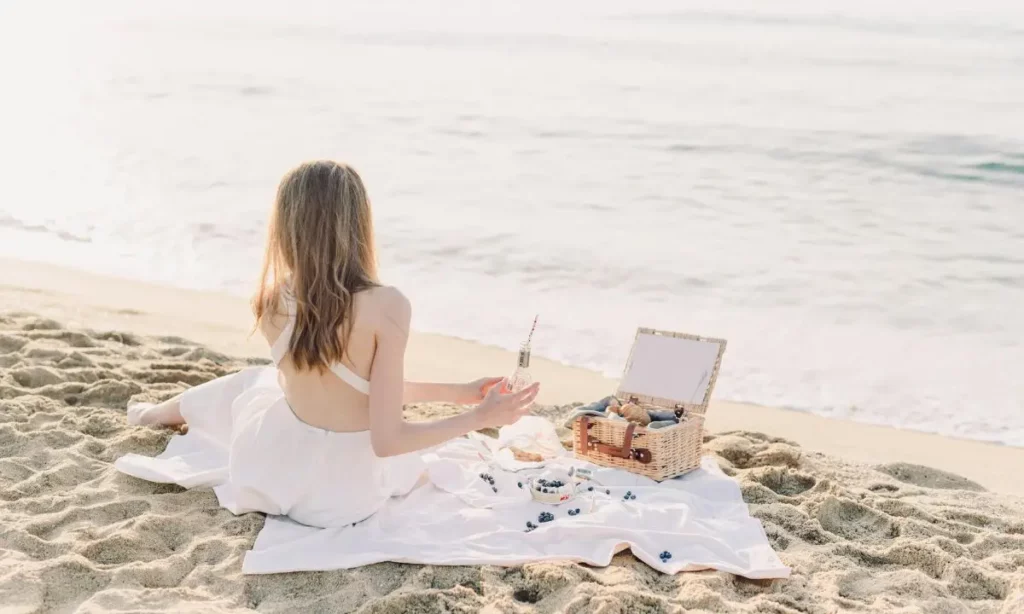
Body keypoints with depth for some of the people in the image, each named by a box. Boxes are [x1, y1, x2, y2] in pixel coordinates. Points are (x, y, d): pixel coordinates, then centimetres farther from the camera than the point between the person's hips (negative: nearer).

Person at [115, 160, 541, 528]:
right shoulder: (386, 306, -25)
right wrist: (479, 417, -15)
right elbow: (385, 440, -24)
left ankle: (160, 413, 63)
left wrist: (455, 391, 11)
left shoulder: (273, 301, -10)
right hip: (349, 495, -3)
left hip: (274, 476, 3)